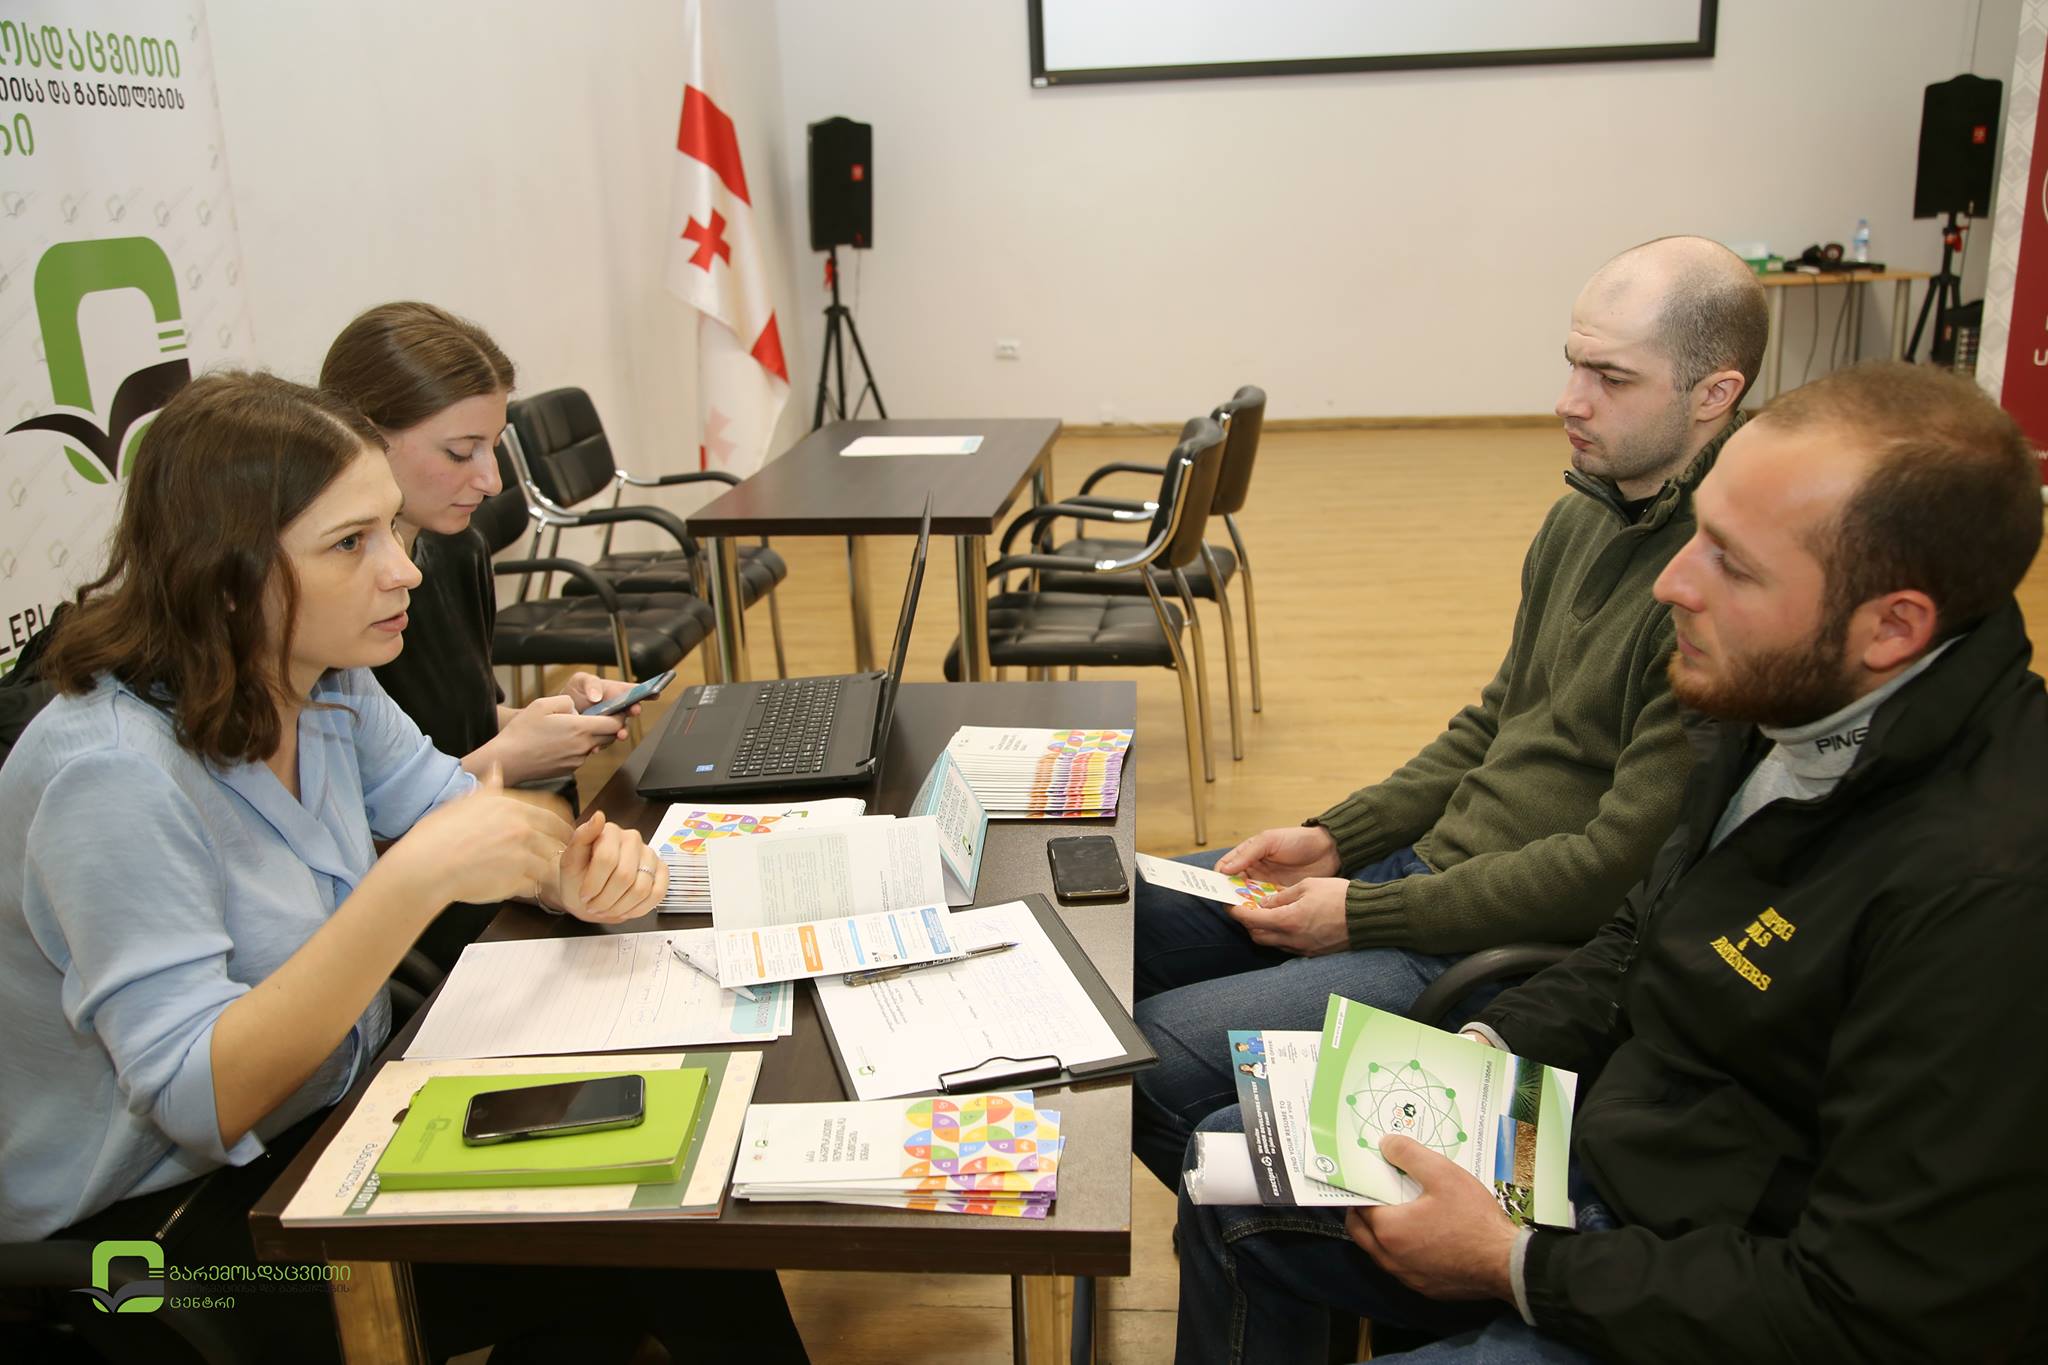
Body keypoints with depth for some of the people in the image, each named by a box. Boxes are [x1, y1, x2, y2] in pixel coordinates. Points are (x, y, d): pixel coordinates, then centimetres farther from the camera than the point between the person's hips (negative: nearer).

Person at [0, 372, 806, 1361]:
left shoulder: (322, 683, -4)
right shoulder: (112, 776, -28)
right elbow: (197, 1101, -31)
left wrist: (581, 873, -18)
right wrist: (414, 880, -39)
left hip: (326, 1117, 7)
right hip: (143, 1222, -7)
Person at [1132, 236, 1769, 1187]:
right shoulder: (1582, 517, 8)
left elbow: (1621, 865, -22)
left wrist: (1366, 913, -16)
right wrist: (1334, 839, 5)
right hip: (1429, 858, 9)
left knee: (1153, 1055, -19)